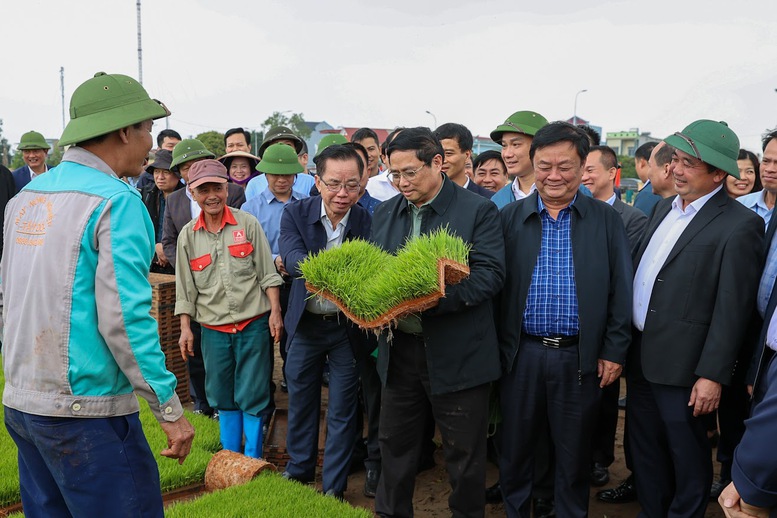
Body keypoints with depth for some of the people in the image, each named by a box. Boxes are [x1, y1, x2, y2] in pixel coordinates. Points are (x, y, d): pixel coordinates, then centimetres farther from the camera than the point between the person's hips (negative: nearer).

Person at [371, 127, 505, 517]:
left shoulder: (478, 210, -7)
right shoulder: (385, 213, 10)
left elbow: (490, 274, -16)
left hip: (457, 355, -5)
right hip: (398, 349, 5)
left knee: (464, 452, 10)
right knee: (395, 442, 17)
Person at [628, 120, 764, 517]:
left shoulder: (739, 225, -15)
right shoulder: (663, 208, 9)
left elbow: (732, 309, -17)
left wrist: (713, 375, -18)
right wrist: (622, 344, 13)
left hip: (681, 365, -7)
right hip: (640, 356, 8)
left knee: (687, 457, 11)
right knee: (645, 449, 21)